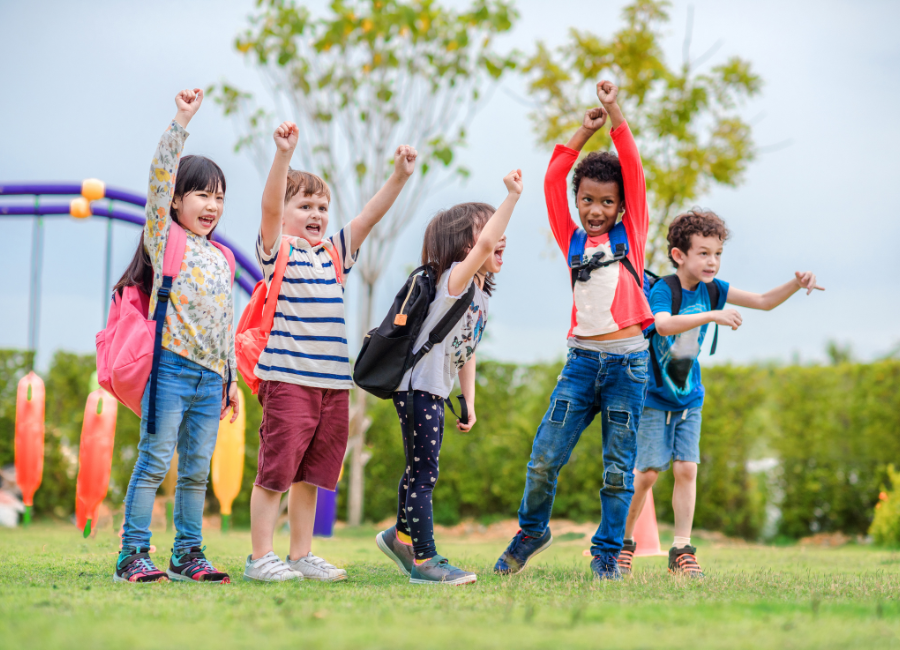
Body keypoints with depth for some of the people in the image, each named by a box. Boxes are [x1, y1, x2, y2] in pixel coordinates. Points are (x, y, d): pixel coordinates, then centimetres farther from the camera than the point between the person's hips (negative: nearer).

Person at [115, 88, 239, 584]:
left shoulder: (221, 259, 18)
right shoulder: (163, 237, 2)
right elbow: (161, 175, -11)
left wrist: (231, 377, 20)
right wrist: (181, 123, -18)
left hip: (211, 377, 6)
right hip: (172, 368, -6)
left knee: (197, 470, 8)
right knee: (154, 463, -8)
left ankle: (187, 555, 14)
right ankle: (133, 554, -6)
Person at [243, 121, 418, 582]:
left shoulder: (335, 254, 16)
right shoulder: (277, 249, -1)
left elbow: (369, 216, 10)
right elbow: (269, 205, -17)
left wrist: (399, 177, -3)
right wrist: (284, 154, -30)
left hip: (333, 380, 6)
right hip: (287, 378, -6)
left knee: (312, 473, 11)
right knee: (276, 470, -4)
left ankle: (301, 556, 19)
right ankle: (260, 558, 2)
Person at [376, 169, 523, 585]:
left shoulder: (480, 294, 14)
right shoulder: (455, 278, -14)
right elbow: (484, 245, -35)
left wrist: (469, 401, 16)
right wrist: (513, 196, -34)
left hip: (436, 393, 10)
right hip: (417, 387, -10)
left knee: (420, 470, 20)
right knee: (424, 473, -8)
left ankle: (401, 536, 37)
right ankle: (423, 561, -5)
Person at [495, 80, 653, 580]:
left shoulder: (630, 234, 7)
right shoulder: (572, 240, 11)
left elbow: (633, 172, -1)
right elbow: (552, 182, 8)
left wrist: (615, 115, -4)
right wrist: (583, 132, 8)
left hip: (627, 361, -2)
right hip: (582, 360, 2)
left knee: (618, 466, 2)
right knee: (544, 457, -4)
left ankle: (607, 552, 14)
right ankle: (532, 531, 19)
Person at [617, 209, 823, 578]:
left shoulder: (711, 289, -1)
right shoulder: (662, 291, -19)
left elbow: (764, 302, 0)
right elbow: (664, 325, -40)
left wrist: (795, 285, -18)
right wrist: (711, 316, -50)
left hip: (689, 397, 5)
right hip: (654, 395, -5)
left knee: (686, 469, -3)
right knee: (648, 472, -6)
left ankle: (682, 550, 3)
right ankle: (623, 542, 13)